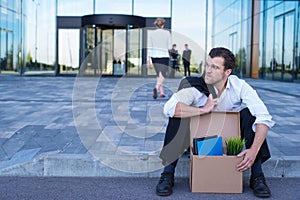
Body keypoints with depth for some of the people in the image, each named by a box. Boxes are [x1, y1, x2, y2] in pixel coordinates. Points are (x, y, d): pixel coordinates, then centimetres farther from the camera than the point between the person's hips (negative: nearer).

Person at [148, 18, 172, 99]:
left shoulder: (152, 33, 3)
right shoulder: (167, 33, -3)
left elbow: (150, 47, 3)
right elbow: (169, 47, -3)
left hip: (154, 56, 3)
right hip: (164, 56, -3)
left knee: (158, 74, 15)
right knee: (163, 75, -5)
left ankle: (162, 92, 17)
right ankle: (156, 87, -31)